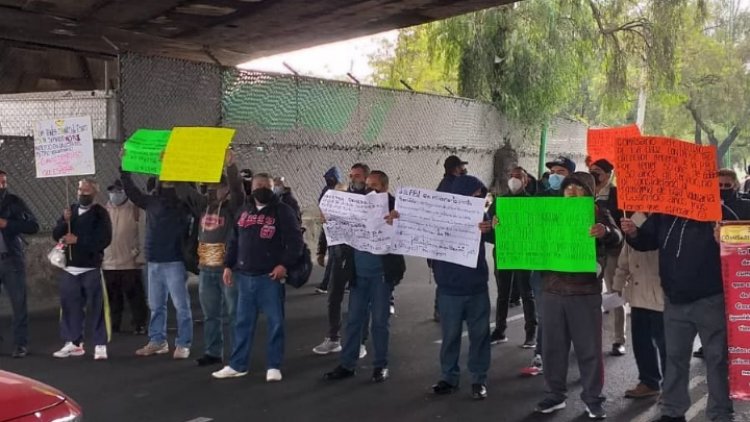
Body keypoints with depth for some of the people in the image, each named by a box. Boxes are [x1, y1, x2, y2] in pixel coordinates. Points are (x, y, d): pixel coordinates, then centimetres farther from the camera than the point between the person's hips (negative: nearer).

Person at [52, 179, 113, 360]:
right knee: (70, 306, 9)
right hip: (70, 268, 5)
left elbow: (104, 239, -15)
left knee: (97, 307, -4)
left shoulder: (100, 213, -5)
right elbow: (56, 235, 6)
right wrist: (65, 221, -12)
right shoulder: (71, 210, 11)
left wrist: (78, 240, -17)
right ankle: (74, 343, 19)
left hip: (91, 269, -5)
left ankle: (100, 345, 0)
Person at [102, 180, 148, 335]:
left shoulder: (135, 210, -3)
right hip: (108, 264, 4)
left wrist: (139, 252, -12)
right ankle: (113, 326, 20)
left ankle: (139, 325, 10)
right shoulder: (105, 210, 10)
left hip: (130, 263, -4)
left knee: (135, 296, 2)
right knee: (112, 298, 11)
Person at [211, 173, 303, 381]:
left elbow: (295, 240, -9)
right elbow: (234, 241, 19)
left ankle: (273, 366, 9)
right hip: (245, 276, 5)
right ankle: (237, 365, 19)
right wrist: (228, 265, 11)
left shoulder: (282, 211, -3)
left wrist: (285, 264, -17)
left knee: (275, 321, 0)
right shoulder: (244, 211, 14)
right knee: (243, 321, 11)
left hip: (270, 276, -5)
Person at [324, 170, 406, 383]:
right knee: (353, 319, 7)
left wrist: (395, 223, -34)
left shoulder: (394, 206, -4)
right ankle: (347, 364, 14)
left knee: (379, 321, 5)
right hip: (359, 273, 4)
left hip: (382, 274, -4)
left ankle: (381, 365, 17)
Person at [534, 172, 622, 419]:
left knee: (589, 348, 3)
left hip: (585, 292, -3)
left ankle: (593, 399, 13)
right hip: (553, 291, 3)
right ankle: (555, 395, 22)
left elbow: (617, 238, -15)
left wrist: (605, 232, -40)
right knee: (553, 346, 10)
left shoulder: (598, 213, 1)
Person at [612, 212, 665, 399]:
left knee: (663, 342, 4)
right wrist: (618, 284, 17)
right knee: (641, 340, 13)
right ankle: (648, 382, 28)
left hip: (660, 294, -7)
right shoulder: (636, 218, 10)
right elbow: (626, 254, 16)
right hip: (638, 293, 7)